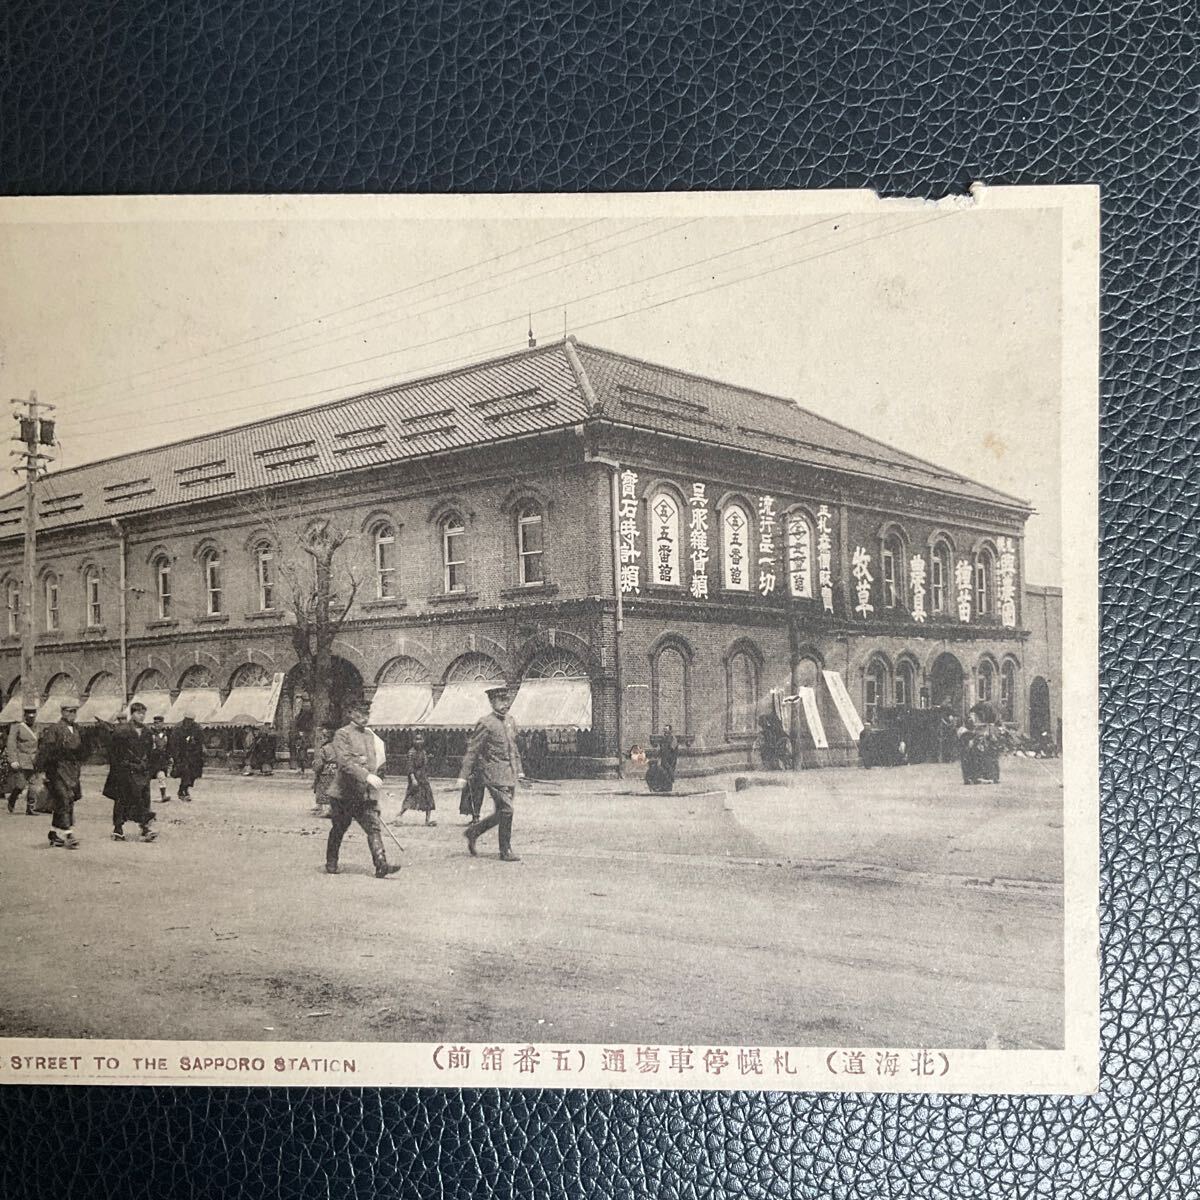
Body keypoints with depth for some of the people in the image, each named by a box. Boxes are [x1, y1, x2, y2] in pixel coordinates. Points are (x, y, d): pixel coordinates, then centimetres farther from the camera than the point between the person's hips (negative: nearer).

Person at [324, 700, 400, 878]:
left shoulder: (369, 735, 15)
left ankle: (381, 865, -14)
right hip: (344, 791, -5)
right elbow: (344, 762, -20)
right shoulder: (342, 734, -7)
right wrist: (366, 775, -28)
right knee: (339, 828, 8)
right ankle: (331, 863, 25)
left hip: (366, 792, 5)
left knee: (374, 826, -7)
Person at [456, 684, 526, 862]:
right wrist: (464, 775, -9)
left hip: (510, 776, 8)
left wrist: (519, 770, 21)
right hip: (495, 775, -8)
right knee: (506, 810, -10)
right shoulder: (485, 724, -9)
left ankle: (473, 831, 28)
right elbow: (472, 750, -8)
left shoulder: (511, 722, 14)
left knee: (501, 813, 10)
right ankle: (505, 852, 1)